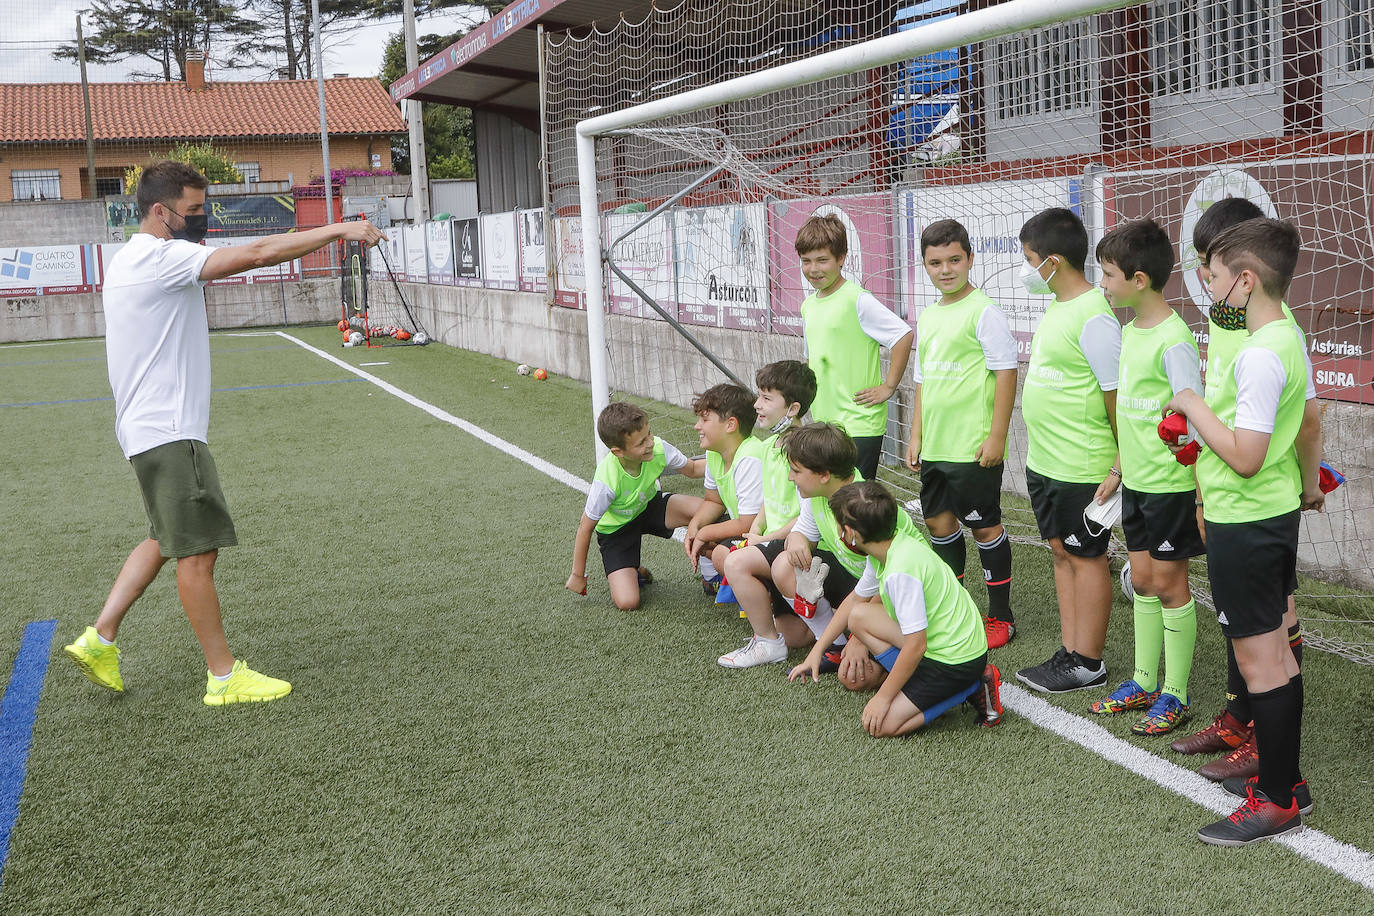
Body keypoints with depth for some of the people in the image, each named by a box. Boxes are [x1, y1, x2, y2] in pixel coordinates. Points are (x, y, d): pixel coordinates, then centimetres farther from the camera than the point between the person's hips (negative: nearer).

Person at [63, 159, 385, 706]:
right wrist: (337, 229, -20)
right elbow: (256, 254, -23)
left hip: (151, 426, 10)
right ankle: (224, 676, 4)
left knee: (166, 540, 19)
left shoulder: (131, 260, 15)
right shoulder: (159, 257, -16)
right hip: (167, 430, -10)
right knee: (197, 552, -4)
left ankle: (99, 639, 21)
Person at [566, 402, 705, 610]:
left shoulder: (658, 449, -27)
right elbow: (586, 527, -23)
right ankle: (633, 573, 19)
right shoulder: (607, 481, -38)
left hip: (649, 506, 4)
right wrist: (578, 575, -13)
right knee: (627, 602, -18)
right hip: (615, 528, -4)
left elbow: (692, 469, -6)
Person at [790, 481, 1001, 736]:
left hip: (958, 661, -9)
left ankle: (971, 688, -3)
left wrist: (883, 697, -15)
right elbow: (857, 599, 19)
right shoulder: (884, 551, 1)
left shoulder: (901, 570, -29)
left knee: (881, 725, -11)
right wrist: (817, 650, 20)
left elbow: (916, 645, -26)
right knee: (859, 615, 7)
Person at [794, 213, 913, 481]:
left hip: (859, 426, -8)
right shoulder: (808, 305, 13)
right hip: (822, 424, 8)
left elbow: (903, 335, -16)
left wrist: (888, 387, -14)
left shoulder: (857, 299, -12)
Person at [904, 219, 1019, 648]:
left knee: (985, 527, 2)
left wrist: (996, 437, -17)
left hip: (974, 447, -8)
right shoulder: (928, 317, 13)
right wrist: (916, 435, 15)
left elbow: (1006, 374, -14)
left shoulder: (984, 312, -11)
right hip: (935, 447, 8)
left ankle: (1001, 616, 14)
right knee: (939, 521, 14)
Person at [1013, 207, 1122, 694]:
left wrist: (1121, 467, -16)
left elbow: (1116, 394, -19)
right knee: (1062, 552, 14)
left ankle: (1088, 663, 12)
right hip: (1045, 462, 9)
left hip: (1082, 468, -9)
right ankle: (1069, 652, 24)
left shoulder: (1094, 317, -20)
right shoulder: (1057, 308, 10)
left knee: (1086, 559, 2)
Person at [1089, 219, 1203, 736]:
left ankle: (1174, 695, 13)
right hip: (1137, 482, 8)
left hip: (1170, 485, -8)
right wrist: (1118, 469, 19)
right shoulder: (1131, 329, 8)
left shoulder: (1172, 340, -19)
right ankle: (1143, 682, 26)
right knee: (1142, 580, 15)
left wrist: (1201, 495, -20)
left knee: (1168, 583, 1)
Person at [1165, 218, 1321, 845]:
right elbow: (1310, 422, 20)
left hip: (1243, 523, -10)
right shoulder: (1290, 340, 8)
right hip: (1278, 513, 10)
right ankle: (1285, 776, 29)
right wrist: (1309, 485, 33)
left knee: (1259, 659, -2)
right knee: (1275, 650, 18)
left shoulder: (1258, 355, -23)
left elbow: (1245, 456, -27)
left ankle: (1276, 802, 8)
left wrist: (1195, 406, -15)